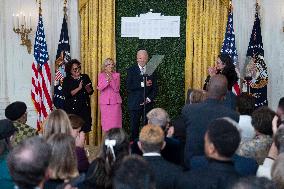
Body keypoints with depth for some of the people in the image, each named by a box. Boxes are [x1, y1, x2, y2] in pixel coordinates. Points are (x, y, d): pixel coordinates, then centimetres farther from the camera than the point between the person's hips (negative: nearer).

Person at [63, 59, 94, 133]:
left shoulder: (85, 77, 9)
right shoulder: (67, 80, 1)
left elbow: (91, 92, 8)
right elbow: (67, 94, -10)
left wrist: (87, 88, -14)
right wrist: (79, 88, -17)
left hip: (84, 108, 2)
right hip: (72, 109, -2)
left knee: (83, 130, -3)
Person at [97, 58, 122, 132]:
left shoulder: (117, 75, 4)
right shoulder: (101, 75, 7)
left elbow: (116, 89, -4)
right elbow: (100, 88, -5)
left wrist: (111, 79, -16)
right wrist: (106, 80, -19)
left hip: (115, 101, -1)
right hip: (104, 101, 1)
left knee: (115, 121, -4)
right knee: (106, 121, 2)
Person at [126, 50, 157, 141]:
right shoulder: (131, 70, 4)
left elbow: (154, 88, 7)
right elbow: (129, 86, -8)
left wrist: (149, 99, -7)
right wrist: (143, 84, -16)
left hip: (148, 103, 1)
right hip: (135, 103, -1)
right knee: (134, 127, 1)